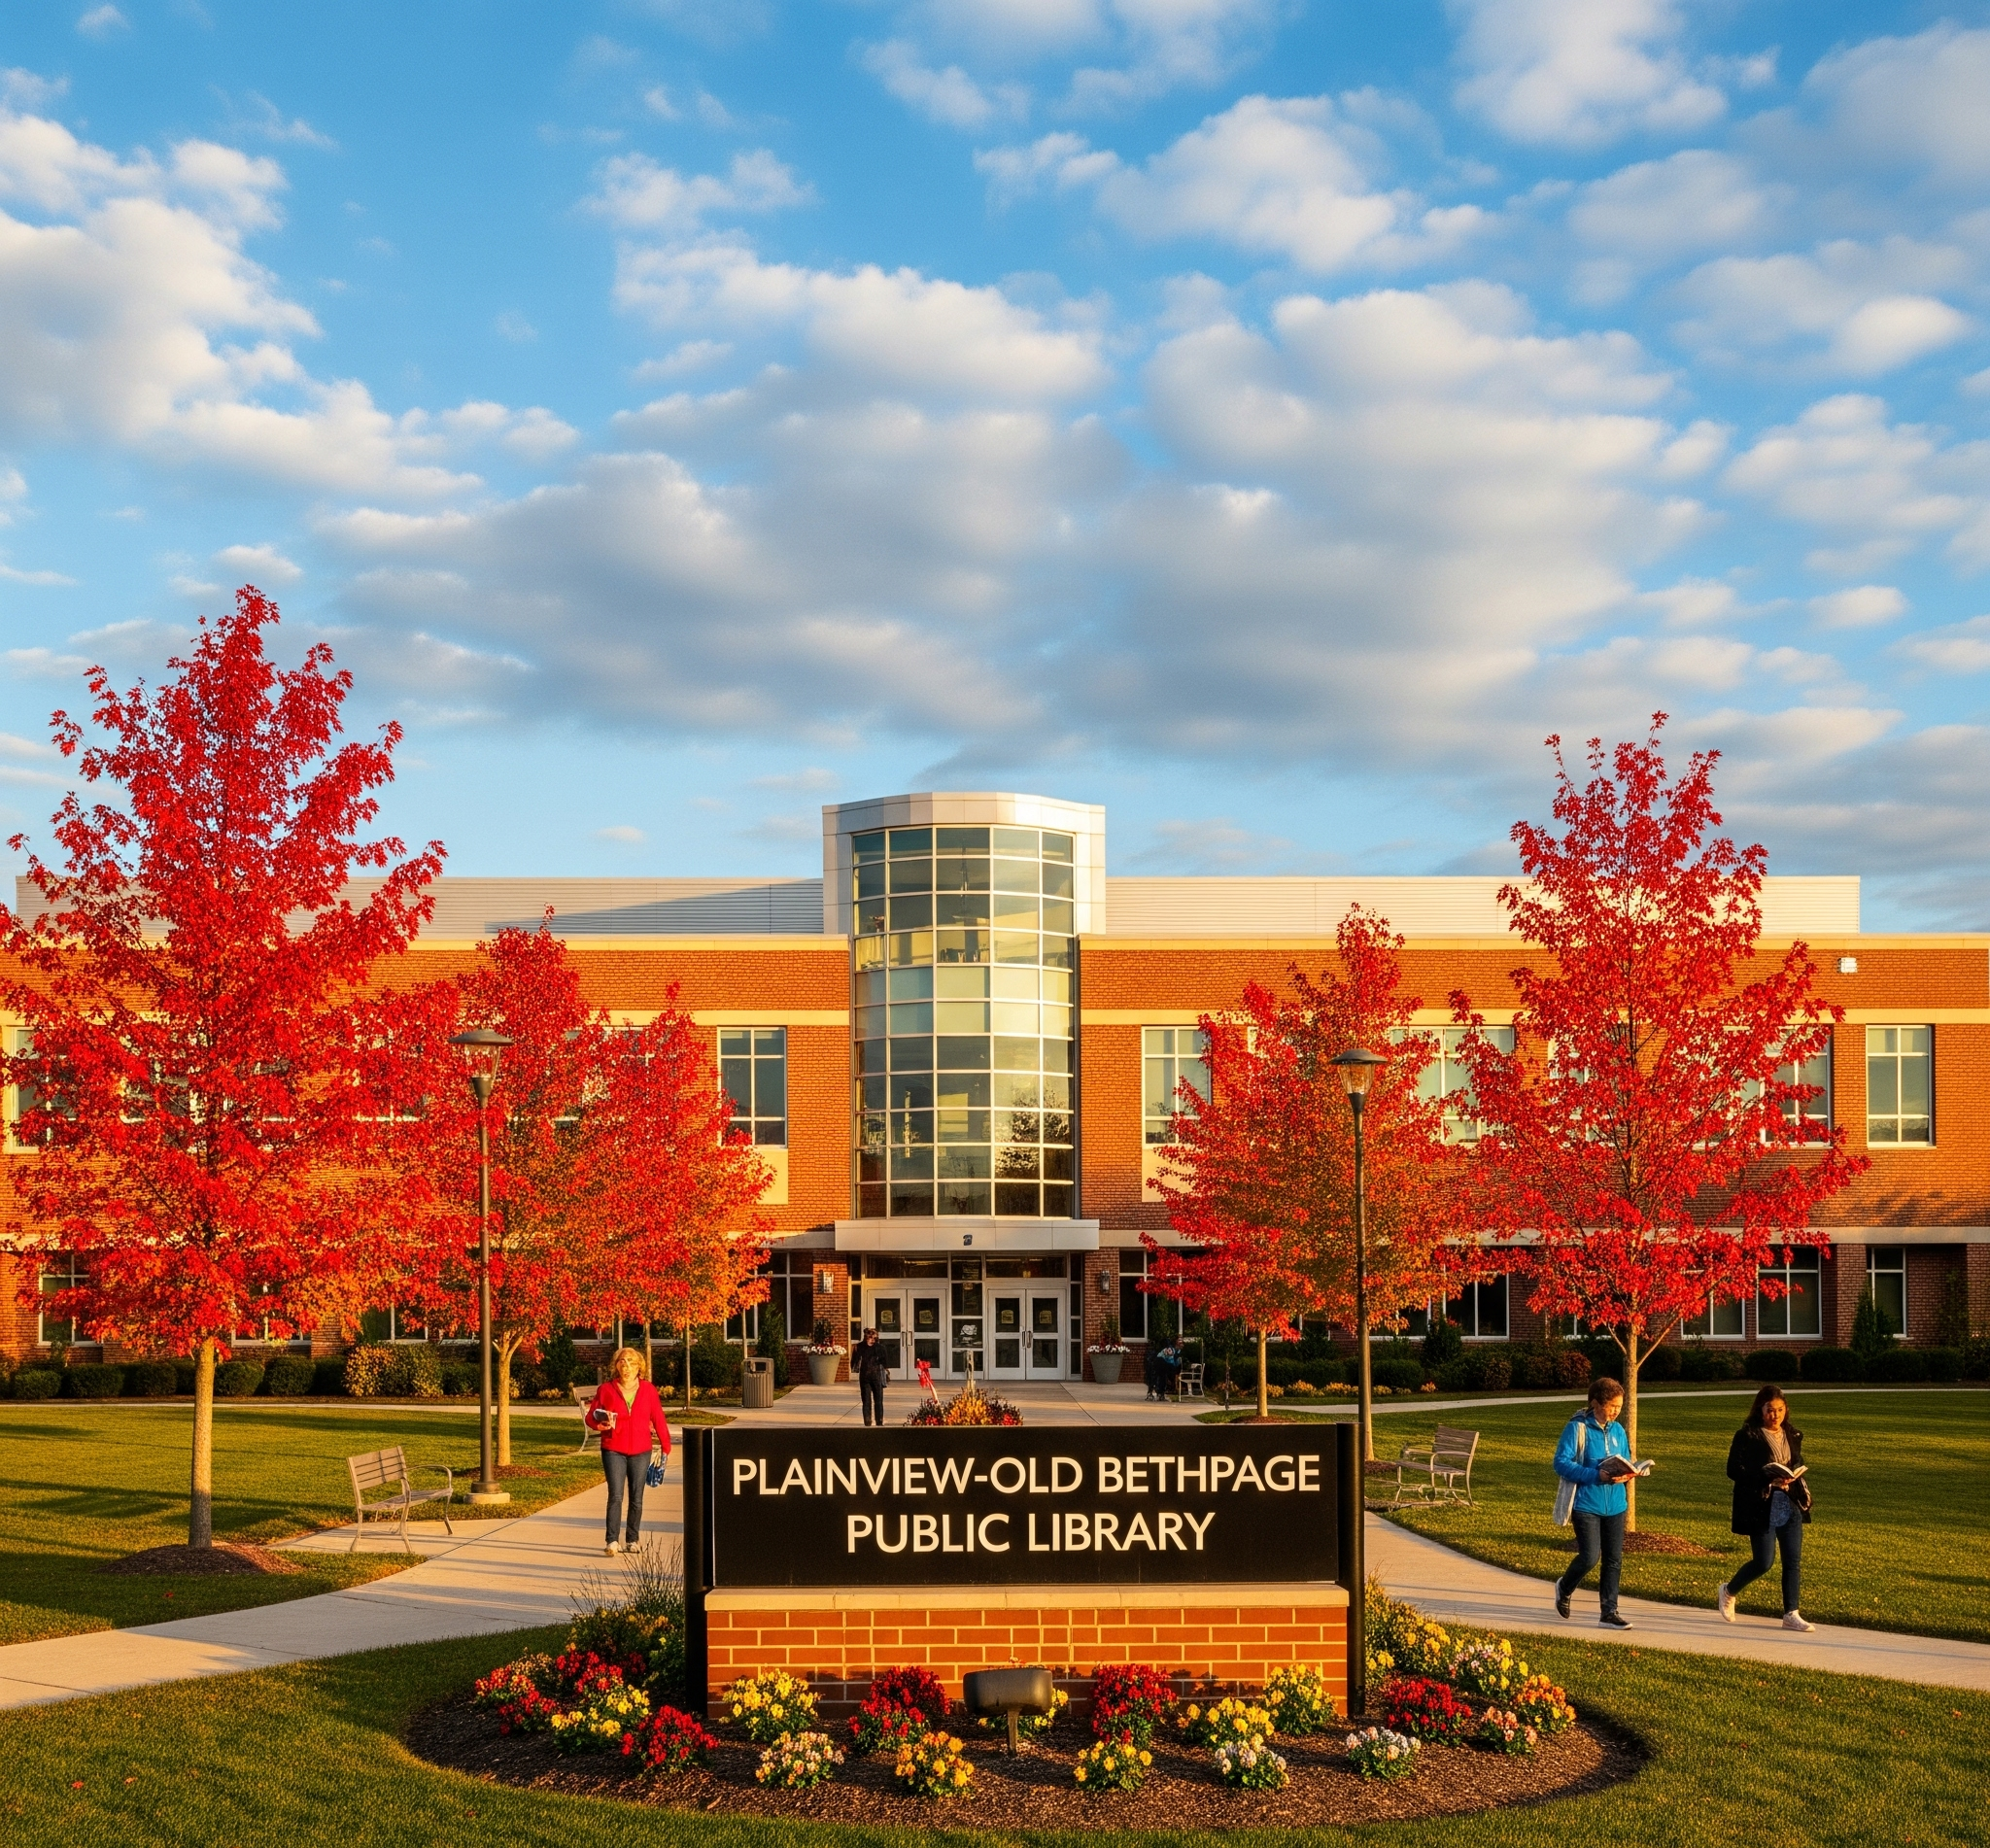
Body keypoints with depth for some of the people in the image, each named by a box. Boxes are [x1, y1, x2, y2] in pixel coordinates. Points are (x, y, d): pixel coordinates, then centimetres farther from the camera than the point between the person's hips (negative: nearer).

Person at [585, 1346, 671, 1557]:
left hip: (641, 1452, 2)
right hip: (613, 1450, -2)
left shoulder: (648, 1390, 3)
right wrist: (602, 1424, -18)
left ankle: (631, 1540, 17)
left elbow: (658, 1419, 6)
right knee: (615, 1496, -11)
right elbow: (590, 1417, 3)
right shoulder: (606, 1389, 0)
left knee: (636, 1498, 7)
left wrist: (666, 1446, 6)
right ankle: (612, 1541, -11)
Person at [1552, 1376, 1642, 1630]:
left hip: (1615, 1504, 6)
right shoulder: (1577, 1428, -11)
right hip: (1586, 1504, -6)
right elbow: (1561, 1463, -15)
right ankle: (1564, 1588, 21)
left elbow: (1625, 1463, 18)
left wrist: (1626, 1474, -7)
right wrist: (1596, 1476, -23)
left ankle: (1610, 1612, 14)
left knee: (1614, 1560, 5)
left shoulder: (1618, 1430, 9)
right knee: (1589, 1557, -9)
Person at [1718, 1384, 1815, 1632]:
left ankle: (1791, 1614, 6)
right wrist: (1765, 1474, -25)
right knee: (1764, 1562, -4)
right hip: (1761, 1507, -6)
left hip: (1790, 1505, 6)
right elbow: (1734, 1470, -12)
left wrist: (1801, 1485, -2)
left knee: (1793, 1561, 0)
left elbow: (1798, 1464, 21)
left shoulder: (1793, 1435, 11)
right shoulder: (1747, 1436, -8)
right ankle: (1728, 1592, 21)